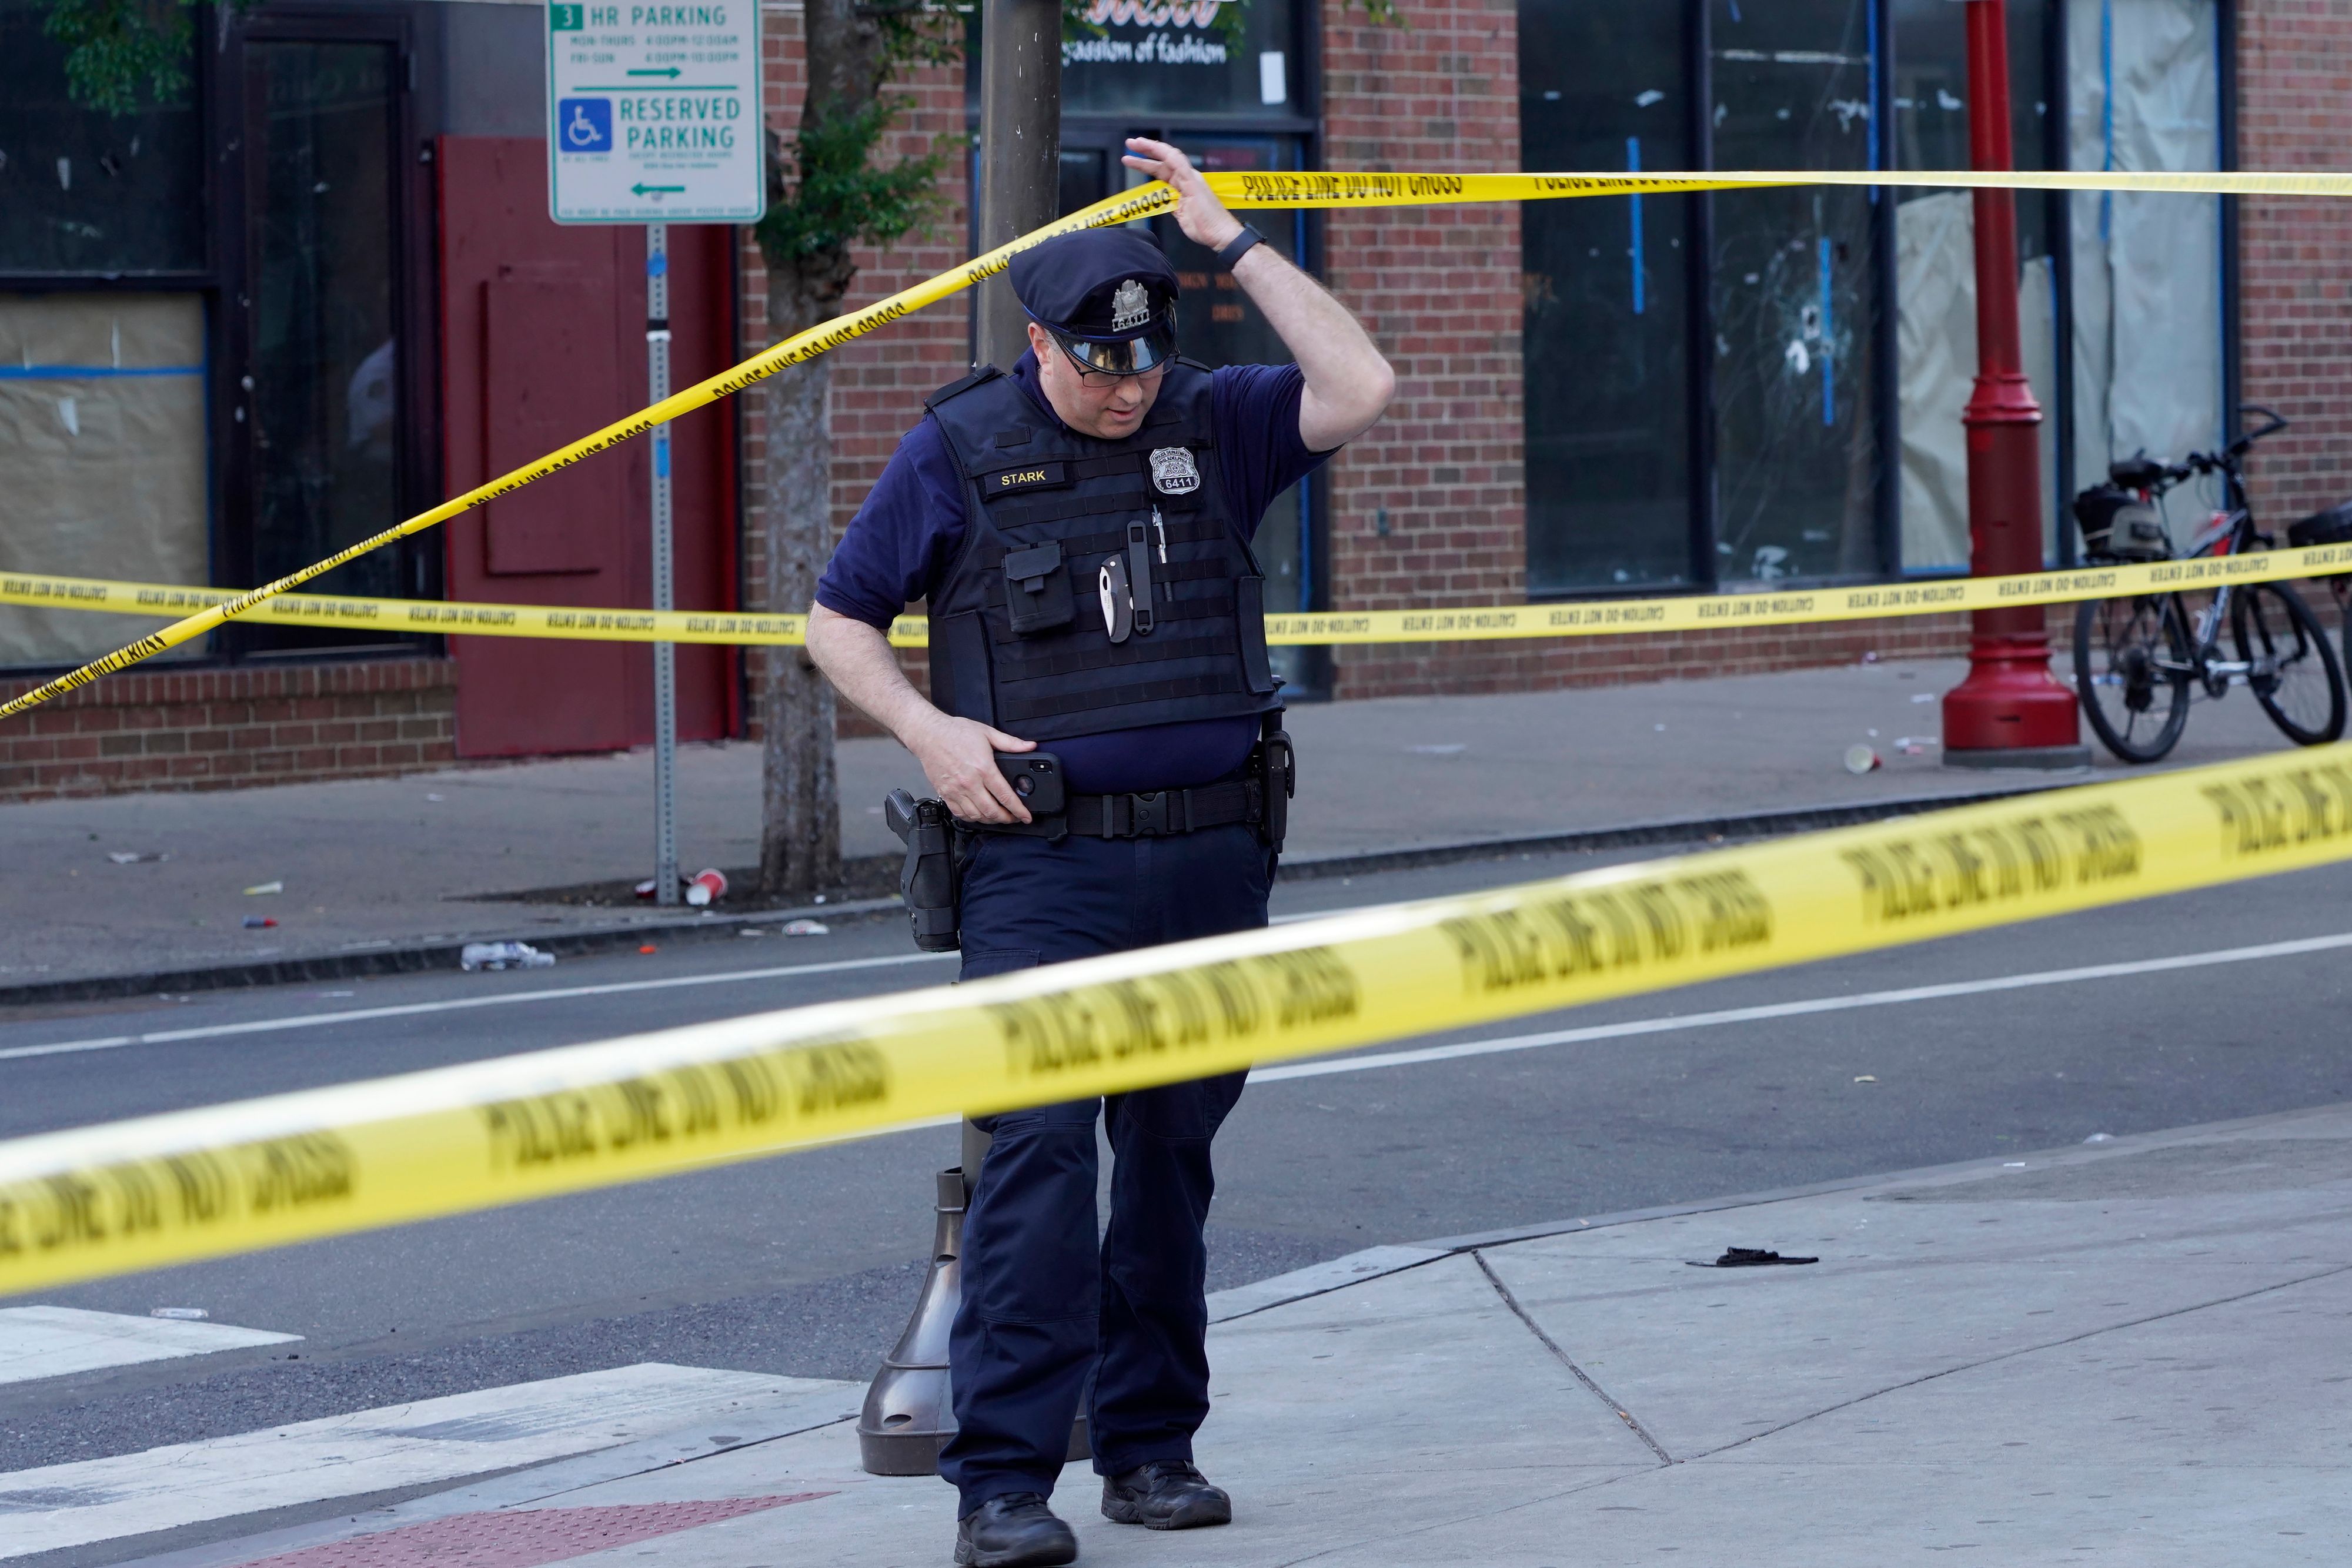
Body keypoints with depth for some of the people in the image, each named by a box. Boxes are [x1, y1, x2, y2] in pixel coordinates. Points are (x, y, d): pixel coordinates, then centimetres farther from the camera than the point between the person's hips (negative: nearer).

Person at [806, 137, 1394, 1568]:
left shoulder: (1212, 424, 7)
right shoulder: (959, 453, 2)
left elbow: (1363, 388, -9)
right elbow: (838, 622, 8)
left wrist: (1234, 242, -6)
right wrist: (928, 729, -8)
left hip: (1213, 858, 3)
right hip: (1042, 866, -3)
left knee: (1173, 1154, 10)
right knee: (1039, 1147, -13)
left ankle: (1152, 1445, 20)